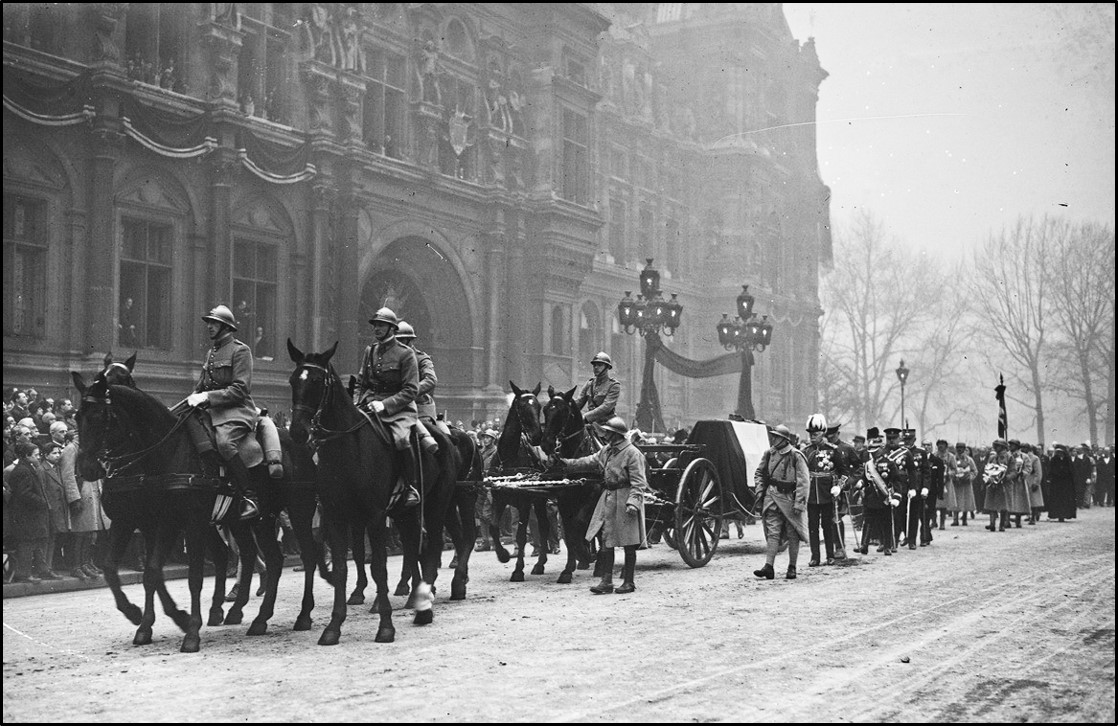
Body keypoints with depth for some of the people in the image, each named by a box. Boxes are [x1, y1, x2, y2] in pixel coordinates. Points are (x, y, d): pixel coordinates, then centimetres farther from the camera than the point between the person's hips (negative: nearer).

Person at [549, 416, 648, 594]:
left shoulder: (633, 454, -12)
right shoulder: (606, 452, 12)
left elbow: (638, 483, -16)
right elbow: (587, 462, 16)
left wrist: (633, 502, -27)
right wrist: (563, 464, 9)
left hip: (625, 499, -8)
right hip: (608, 499, 8)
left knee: (629, 544, 2)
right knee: (606, 542, 5)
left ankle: (629, 581, 10)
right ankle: (606, 581, 8)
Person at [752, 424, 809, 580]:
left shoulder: (796, 456, -9)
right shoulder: (769, 454, 6)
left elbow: (803, 481, -10)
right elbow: (759, 473, 19)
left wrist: (799, 502, -16)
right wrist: (760, 491, 6)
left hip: (789, 497, -4)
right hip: (772, 497, 4)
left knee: (793, 534, 5)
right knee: (772, 532, -3)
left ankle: (792, 568, 14)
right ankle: (769, 567, -9)